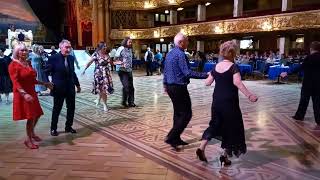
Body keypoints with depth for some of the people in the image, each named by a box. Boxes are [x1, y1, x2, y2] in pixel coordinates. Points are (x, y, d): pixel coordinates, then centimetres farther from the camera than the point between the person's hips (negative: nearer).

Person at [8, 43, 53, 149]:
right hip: (22, 94, -7)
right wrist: (24, 94, -34)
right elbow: (15, 82, -21)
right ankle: (29, 140, 15)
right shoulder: (13, 65, -11)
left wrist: (44, 84, 16)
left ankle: (32, 133, 39)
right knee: (31, 117, -3)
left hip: (32, 92, 7)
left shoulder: (28, 63, 11)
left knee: (37, 115, 15)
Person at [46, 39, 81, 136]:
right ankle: (53, 129, 23)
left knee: (71, 108, 11)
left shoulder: (71, 58, 6)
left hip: (70, 88, 5)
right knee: (57, 109, 8)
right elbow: (47, 72, -9)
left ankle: (68, 126, 28)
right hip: (59, 88, -5)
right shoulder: (53, 58, -11)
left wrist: (77, 84, 15)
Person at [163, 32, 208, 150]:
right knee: (186, 114, -3)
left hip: (170, 87, 10)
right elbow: (188, 73, -23)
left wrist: (165, 84, 29)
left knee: (178, 113, 17)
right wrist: (205, 75, -21)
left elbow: (165, 70, 19)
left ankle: (176, 138, 23)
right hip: (179, 88, -10)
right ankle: (171, 137, -5)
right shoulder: (180, 54, -16)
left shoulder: (170, 54, 12)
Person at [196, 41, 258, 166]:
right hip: (229, 102, -5)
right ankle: (225, 156, 15)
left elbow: (207, 83, 11)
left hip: (217, 101, 6)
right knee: (231, 127, 10)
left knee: (215, 124, 18)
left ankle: (201, 148, 10)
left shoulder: (216, 66, 5)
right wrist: (249, 95, -32)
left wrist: (210, 75, 31)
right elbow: (237, 82, -28)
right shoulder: (233, 66, -11)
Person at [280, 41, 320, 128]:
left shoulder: (310, 57, -12)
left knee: (304, 100, 10)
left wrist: (288, 73, -13)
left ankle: (299, 116, 22)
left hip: (308, 83, -4)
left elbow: (300, 68, -15)